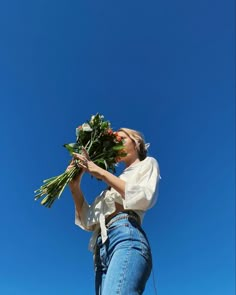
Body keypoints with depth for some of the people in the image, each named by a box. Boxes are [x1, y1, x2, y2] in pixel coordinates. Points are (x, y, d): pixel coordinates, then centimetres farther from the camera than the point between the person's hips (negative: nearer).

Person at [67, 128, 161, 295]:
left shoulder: (147, 163, 19)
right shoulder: (114, 183, 33)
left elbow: (144, 198, -4)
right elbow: (88, 222, 22)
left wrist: (102, 173, -3)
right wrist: (75, 187, 9)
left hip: (127, 237, -7)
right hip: (102, 248, 7)